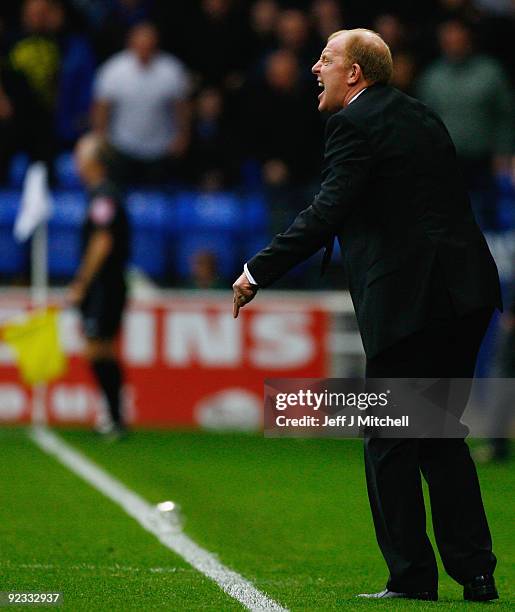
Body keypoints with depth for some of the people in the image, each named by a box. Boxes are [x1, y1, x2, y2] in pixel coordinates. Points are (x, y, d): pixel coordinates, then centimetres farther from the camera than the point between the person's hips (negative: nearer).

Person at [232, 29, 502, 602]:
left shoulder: (355, 125, -8)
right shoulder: (421, 115, 18)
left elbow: (326, 214, -17)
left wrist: (258, 272, -13)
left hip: (408, 299, -9)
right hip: (466, 294, 9)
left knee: (389, 445, 0)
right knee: (440, 437, 15)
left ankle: (412, 576, 0)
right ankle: (475, 574, 12)